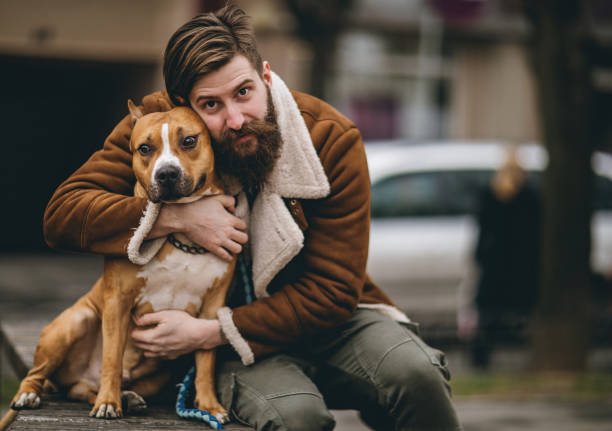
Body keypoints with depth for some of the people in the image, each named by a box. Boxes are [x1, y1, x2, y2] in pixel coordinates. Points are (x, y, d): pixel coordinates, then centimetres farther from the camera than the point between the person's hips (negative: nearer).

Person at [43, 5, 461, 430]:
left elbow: (332, 293, -14)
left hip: (325, 319, 1)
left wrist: (210, 332, -22)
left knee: (416, 375, -31)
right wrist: (175, 217, -26)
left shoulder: (332, 138, -13)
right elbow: (62, 212, -14)